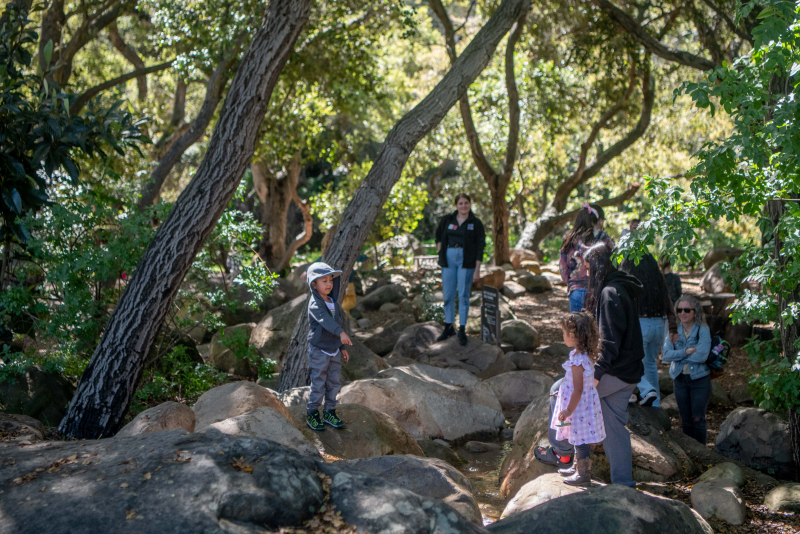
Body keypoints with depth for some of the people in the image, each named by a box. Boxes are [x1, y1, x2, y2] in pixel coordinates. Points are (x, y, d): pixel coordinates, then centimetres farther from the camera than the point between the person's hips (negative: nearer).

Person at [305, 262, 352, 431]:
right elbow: (325, 320, -36)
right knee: (318, 384, -2)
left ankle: (330, 412, 25)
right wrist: (341, 333, -51)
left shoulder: (334, 303, 8)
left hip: (334, 351, 7)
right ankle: (312, 414, 12)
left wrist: (342, 348, 19)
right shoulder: (315, 303, -17)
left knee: (334, 383, 12)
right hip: (319, 351, -7)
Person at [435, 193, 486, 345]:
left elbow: (480, 247, -4)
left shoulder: (476, 223, -3)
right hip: (449, 259, 3)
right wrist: (441, 253, 6)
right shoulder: (447, 219, 4)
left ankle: (462, 330, 8)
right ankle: (448, 327, 20)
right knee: (448, 295, 7)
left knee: (463, 295, 0)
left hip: (466, 261, -3)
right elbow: (438, 236, 19)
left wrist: (477, 270, -8)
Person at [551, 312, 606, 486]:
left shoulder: (577, 361, -28)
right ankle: (577, 467, 37)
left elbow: (578, 389, -26)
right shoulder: (587, 355, 2)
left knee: (580, 440, 2)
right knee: (578, 440, 23)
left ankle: (584, 474, 12)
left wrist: (569, 410, -18)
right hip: (586, 403, 10)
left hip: (579, 407, -10)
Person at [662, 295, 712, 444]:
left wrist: (676, 355, -13)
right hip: (680, 379, 4)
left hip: (700, 379, -4)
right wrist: (686, 352, -20)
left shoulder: (703, 330, -10)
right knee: (686, 420, 11)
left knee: (698, 419, -2)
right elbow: (666, 354, -8)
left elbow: (701, 356, -21)